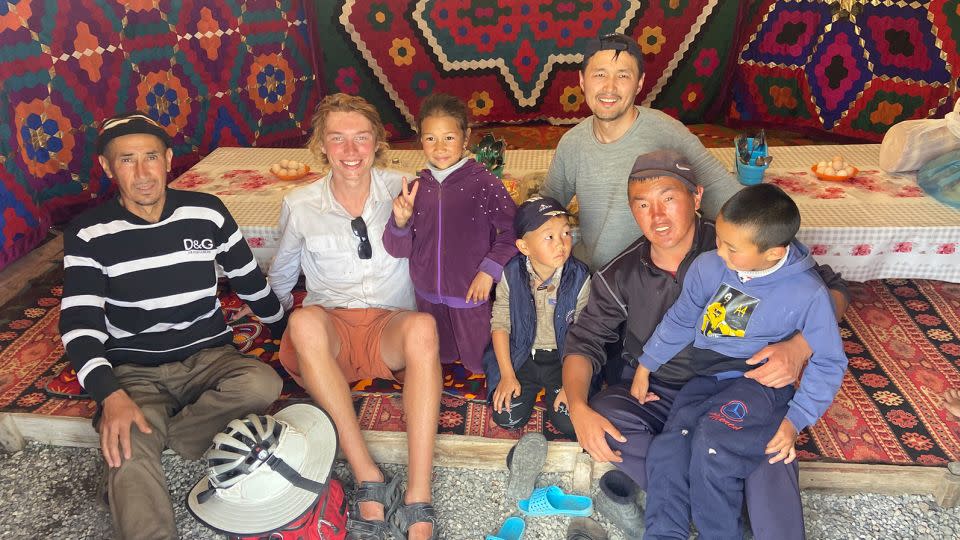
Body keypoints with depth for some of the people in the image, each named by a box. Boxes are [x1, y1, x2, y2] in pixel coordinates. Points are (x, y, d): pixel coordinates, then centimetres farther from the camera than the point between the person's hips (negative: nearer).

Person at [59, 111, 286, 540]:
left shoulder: (207, 213, 0)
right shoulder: (88, 233, -4)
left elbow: (251, 284, 13)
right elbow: (79, 324, -11)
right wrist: (111, 395, -27)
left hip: (208, 356, 2)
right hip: (136, 372, -1)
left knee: (262, 384, -31)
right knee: (128, 455, -31)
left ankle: (159, 442, -14)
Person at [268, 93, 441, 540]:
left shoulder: (402, 190, 3)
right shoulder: (300, 206, 5)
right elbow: (281, 275, 21)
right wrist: (287, 317, 18)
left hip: (391, 328, 0)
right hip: (330, 332, 1)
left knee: (422, 327, -36)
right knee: (305, 321, -35)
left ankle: (419, 498, -37)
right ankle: (368, 478, -31)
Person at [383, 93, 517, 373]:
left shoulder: (485, 184, -14)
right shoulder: (416, 188, -3)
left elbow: (513, 231, -14)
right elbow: (398, 250, -1)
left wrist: (490, 269, -20)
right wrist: (400, 222, -20)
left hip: (472, 295, -4)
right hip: (429, 298, 4)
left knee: (478, 362, 14)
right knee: (439, 360, 23)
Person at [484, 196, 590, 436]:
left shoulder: (579, 278, -16)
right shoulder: (511, 275, -12)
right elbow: (500, 324, -5)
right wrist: (507, 375, -8)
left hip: (563, 358, -1)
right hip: (522, 356, 1)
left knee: (568, 423, -14)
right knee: (507, 418, -11)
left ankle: (551, 390, 17)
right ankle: (530, 387, 20)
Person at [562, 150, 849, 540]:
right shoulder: (620, 276, -4)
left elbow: (831, 290, -7)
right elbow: (584, 342, -1)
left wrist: (799, 348, -28)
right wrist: (579, 409, -21)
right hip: (652, 391, 3)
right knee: (602, 418, -29)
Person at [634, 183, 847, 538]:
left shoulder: (807, 293, -12)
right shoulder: (707, 267, -3)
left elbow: (828, 362, -2)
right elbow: (679, 320, 12)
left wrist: (796, 419, -11)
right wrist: (645, 365, 14)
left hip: (761, 383, -4)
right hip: (706, 379, 4)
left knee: (710, 444, -30)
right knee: (666, 452, -20)